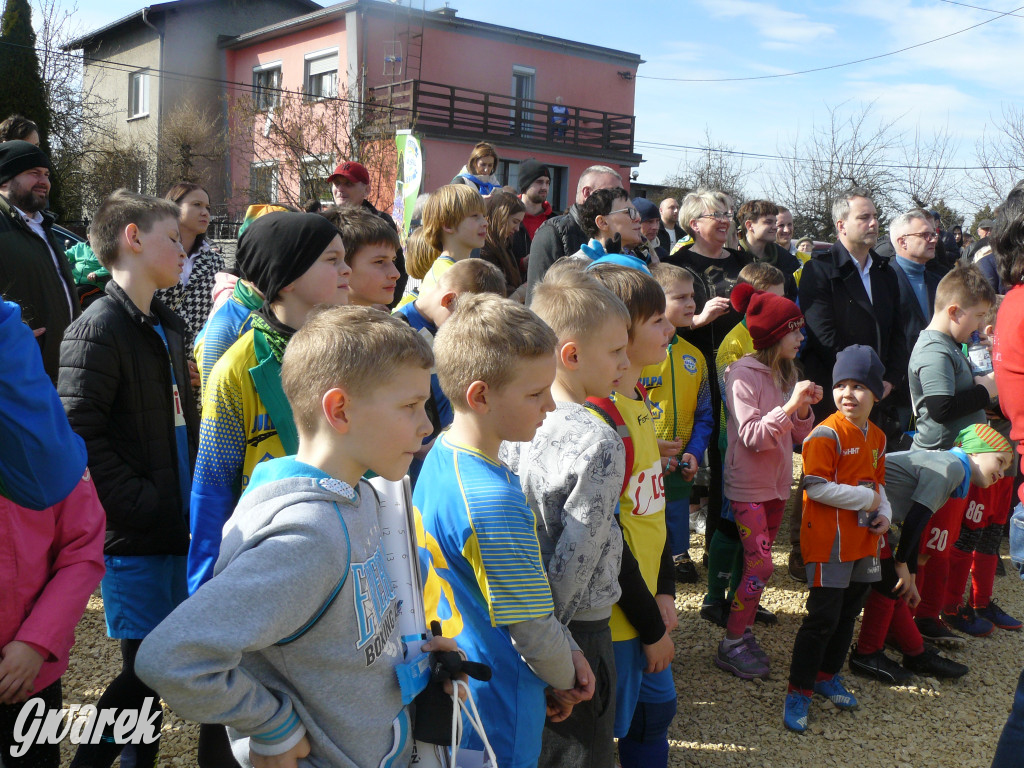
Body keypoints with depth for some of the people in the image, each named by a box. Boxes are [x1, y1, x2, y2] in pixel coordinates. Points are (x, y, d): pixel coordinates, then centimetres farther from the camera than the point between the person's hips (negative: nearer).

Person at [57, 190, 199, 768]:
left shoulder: (170, 325, 15)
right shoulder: (98, 329, -11)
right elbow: (80, 439, -19)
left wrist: (193, 502, 10)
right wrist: (151, 508, -19)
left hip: (179, 528, 7)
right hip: (135, 539, -7)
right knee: (146, 671, -2)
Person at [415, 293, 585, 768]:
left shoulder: (439, 459, 0)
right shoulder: (493, 501, -30)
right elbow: (532, 625, -21)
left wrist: (566, 650, 4)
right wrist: (565, 676, -1)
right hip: (494, 719, -8)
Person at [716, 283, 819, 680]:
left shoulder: (785, 374, 9)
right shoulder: (744, 374, -15)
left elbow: (798, 435, 9)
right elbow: (751, 436, -22)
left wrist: (805, 409, -10)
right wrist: (789, 406, -30)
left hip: (777, 484, 8)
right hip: (748, 487, -8)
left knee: (758, 563, 12)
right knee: (759, 565, -9)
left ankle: (742, 632, 24)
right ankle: (730, 646, 2)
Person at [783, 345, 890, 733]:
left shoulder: (876, 436, 10)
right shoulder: (826, 434, -15)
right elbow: (815, 487, -22)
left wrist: (884, 513, 1)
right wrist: (865, 499, -16)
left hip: (863, 542, 8)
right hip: (830, 543, -8)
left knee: (848, 613, 17)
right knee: (822, 618, -5)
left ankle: (828, 675, 35)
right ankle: (798, 693, 5)